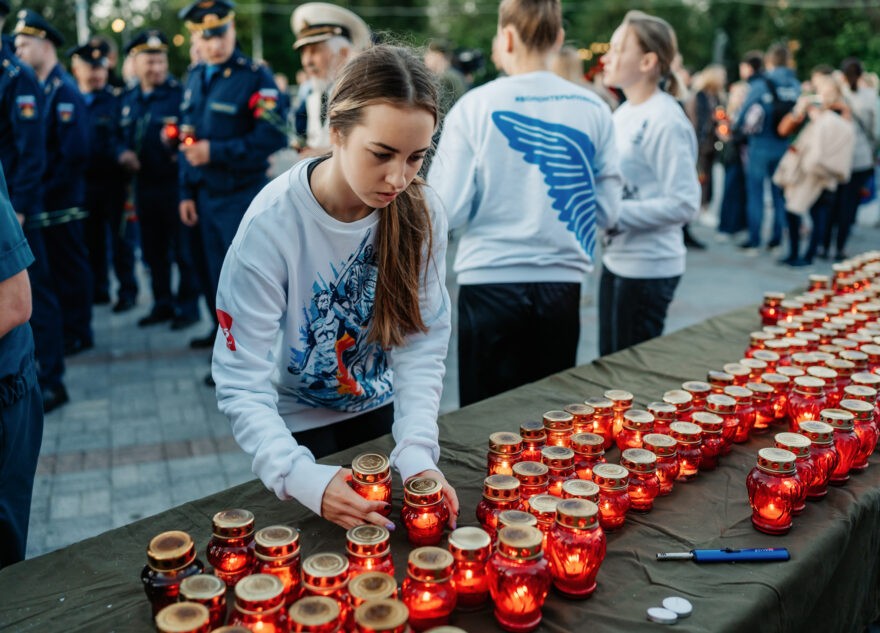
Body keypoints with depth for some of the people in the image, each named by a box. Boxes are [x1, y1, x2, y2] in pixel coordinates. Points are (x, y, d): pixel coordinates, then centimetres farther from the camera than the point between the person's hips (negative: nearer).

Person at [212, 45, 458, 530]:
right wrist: (304, 479, -45)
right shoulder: (270, 225, -30)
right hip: (298, 425, -3)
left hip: (378, 409, 4)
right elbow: (242, 387, -30)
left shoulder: (420, 212, -18)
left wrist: (417, 455, -31)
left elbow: (422, 345, -17)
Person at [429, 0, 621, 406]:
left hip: (491, 283, -2)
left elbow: (449, 209, -9)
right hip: (561, 284, 3)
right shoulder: (594, 110, 0)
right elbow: (607, 211, 3)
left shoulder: (475, 106, -8)